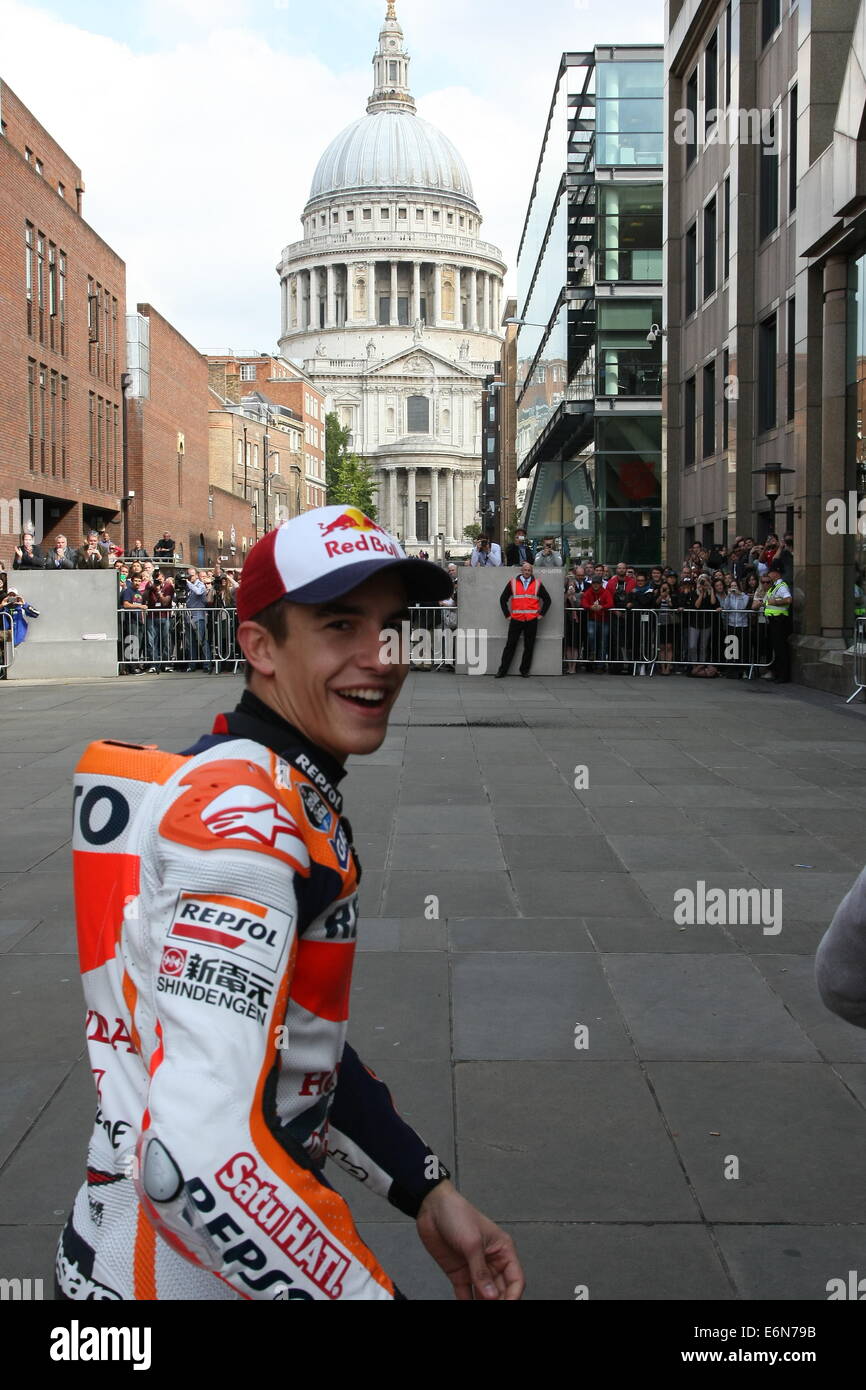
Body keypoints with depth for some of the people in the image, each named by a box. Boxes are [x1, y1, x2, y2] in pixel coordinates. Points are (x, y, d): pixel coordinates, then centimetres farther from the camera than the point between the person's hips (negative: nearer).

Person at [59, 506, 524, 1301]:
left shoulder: (292, 792, 8)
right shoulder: (247, 809, -24)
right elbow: (195, 1154, -33)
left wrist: (427, 1192, 9)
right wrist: (369, 1293, -26)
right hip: (177, 1273, -9)